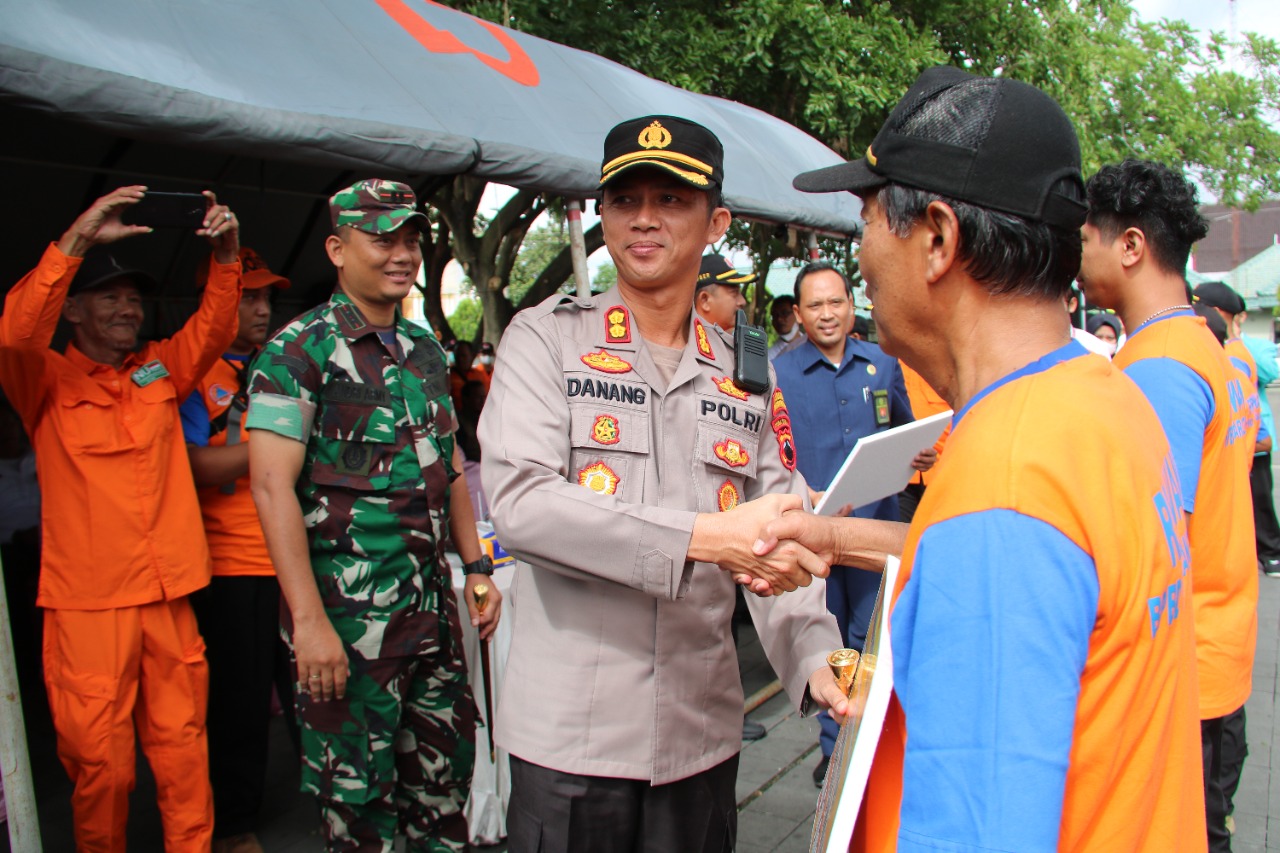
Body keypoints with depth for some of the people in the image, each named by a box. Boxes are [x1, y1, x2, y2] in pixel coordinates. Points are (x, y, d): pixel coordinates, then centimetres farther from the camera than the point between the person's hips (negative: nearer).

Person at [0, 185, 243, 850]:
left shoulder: (160, 369, 13)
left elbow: (213, 326, 1)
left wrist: (225, 256, -17)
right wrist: (77, 241, -24)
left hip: (169, 595, 3)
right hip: (86, 602, -3)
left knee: (183, 753, 7)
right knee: (100, 761, 4)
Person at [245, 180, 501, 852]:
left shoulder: (426, 349, 12)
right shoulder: (299, 349, -8)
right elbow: (272, 486, -15)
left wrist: (476, 567, 13)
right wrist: (308, 619, -21)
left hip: (433, 604, 6)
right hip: (348, 615, -6)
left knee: (445, 770, 15)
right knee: (358, 795, 5)